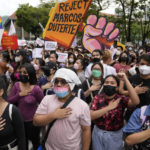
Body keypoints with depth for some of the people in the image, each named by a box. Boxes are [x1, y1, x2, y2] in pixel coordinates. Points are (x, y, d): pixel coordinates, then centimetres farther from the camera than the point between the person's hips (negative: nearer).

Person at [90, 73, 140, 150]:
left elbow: (136, 102, -33)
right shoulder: (97, 98, -8)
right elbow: (91, 116, -18)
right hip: (98, 133, 2)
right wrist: (109, 107, -27)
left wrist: (125, 80, -32)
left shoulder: (121, 99, -12)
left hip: (115, 135, -1)